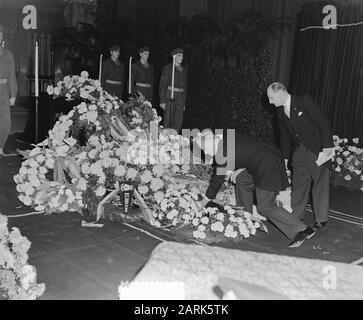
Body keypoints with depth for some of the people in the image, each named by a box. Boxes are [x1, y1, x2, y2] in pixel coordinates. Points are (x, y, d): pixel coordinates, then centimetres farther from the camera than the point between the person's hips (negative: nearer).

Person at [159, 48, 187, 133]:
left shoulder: (183, 69, 15)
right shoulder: (167, 68, -1)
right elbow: (162, 85, -4)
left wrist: (184, 102, 15)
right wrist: (162, 101, -10)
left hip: (180, 97, 5)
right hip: (169, 96, -5)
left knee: (178, 122, -1)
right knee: (168, 122, -3)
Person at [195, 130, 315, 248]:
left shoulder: (222, 153, -10)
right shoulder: (230, 139, 14)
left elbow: (218, 179, -2)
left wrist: (203, 203, 9)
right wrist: (236, 172, 17)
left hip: (268, 167, -10)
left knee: (265, 207, -2)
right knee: (242, 179, 23)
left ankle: (303, 231, -4)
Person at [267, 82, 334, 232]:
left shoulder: (304, 101, -15)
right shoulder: (280, 112, 6)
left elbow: (323, 122, -16)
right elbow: (285, 136, 15)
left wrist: (328, 145, -19)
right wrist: (285, 157, 13)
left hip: (318, 148, -6)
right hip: (298, 151, 6)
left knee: (320, 184, 2)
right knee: (298, 184, 9)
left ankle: (321, 219, 13)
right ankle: (295, 215, 21)